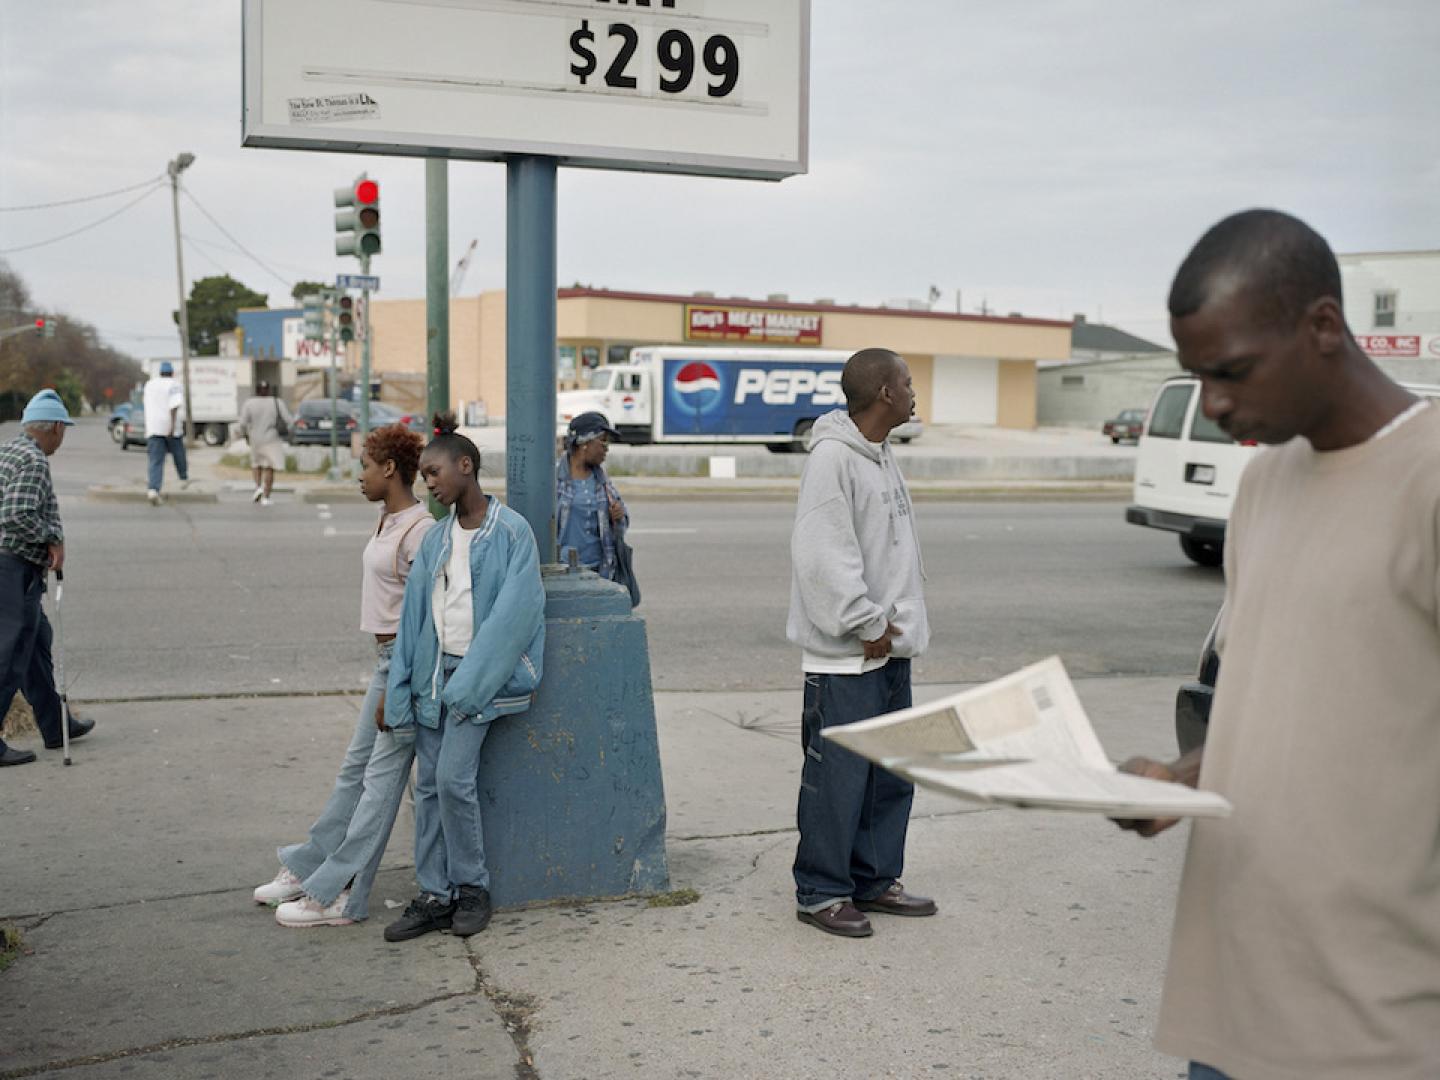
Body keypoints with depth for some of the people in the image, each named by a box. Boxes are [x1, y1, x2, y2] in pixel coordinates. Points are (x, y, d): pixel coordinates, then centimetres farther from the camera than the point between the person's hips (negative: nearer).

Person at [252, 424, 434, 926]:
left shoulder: (420, 531, -18)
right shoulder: (388, 521, 11)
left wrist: (396, 690, -19)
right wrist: (386, 682, 16)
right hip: (387, 658, 10)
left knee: (382, 777, -2)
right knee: (356, 767, 18)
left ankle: (339, 896, 4)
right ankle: (307, 868, 29)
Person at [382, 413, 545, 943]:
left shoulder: (511, 531, -8)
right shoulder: (435, 540, 11)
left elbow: (513, 612, -14)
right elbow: (414, 614, 9)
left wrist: (470, 681, -18)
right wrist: (399, 688, 3)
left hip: (481, 673, -6)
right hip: (435, 671, 6)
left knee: (454, 778, -12)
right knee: (428, 783, 6)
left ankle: (472, 887, 7)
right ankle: (435, 895, 15)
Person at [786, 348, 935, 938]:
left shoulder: (881, 456, 14)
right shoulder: (832, 457, -16)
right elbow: (824, 557, -21)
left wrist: (893, 623, 10)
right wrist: (867, 625, -17)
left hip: (890, 646, 10)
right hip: (846, 654, -10)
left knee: (892, 775, 15)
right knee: (838, 778, -2)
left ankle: (874, 880, 28)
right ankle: (820, 893, 10)